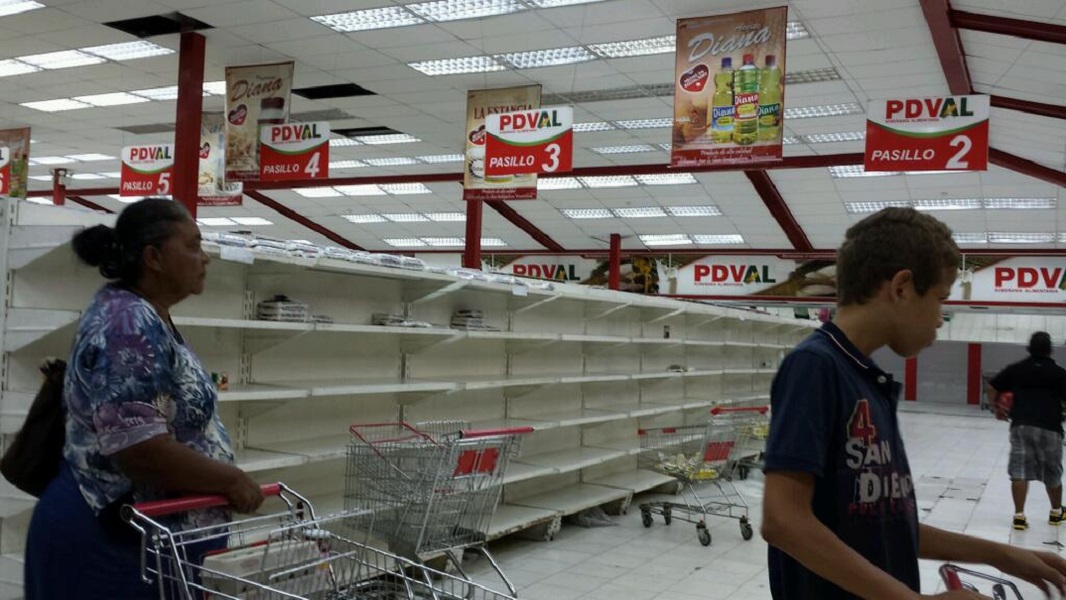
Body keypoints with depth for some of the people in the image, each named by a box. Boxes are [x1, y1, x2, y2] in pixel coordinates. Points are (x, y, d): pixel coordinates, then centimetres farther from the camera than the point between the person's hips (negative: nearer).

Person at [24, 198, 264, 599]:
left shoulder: (146, 319, 11)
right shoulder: (129, 327, -20)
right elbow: (139, 447, -28)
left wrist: (224, 478, 15)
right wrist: (231, 480, -17)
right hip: (113, 537, -10)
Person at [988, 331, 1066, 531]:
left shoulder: (1015, 369, 8)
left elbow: (993, 388, 9)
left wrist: (997, 407, 25)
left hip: (1021, 426, 1)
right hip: (1049, 428, 0)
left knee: (1019, 471, -1)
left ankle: (1019, 515, -8)